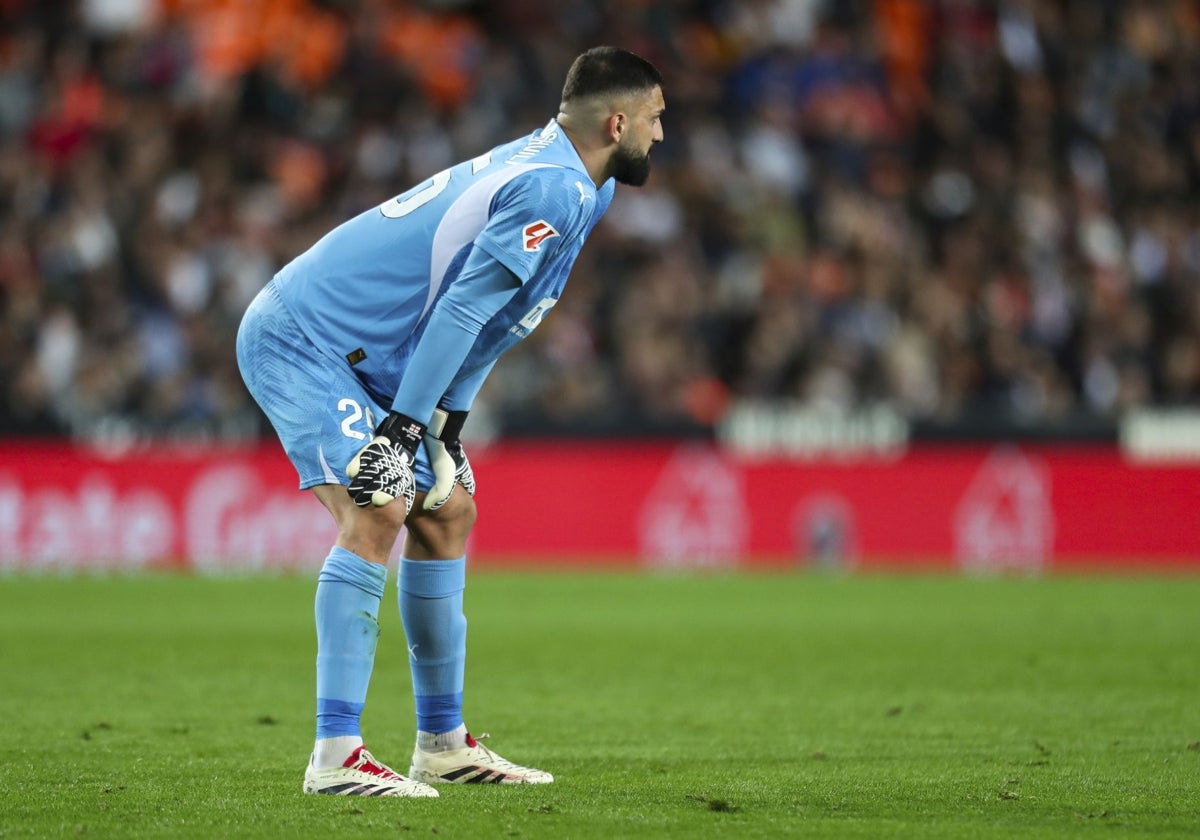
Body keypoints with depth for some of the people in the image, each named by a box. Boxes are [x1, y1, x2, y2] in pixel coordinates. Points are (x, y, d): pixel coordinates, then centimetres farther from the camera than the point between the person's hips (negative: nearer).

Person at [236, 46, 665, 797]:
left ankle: (444, 744, 20)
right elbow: (463, 308, -24)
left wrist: (446, 423, 9)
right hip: (303, 337, -11)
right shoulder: (555, 192, -20)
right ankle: (336, 756, -26)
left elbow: (477, 318, 15)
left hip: (362, 359, 11)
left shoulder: (551, 174, 11)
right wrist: (403, 425, -23)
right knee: (377, 510, -23)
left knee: (448, 513, 13)